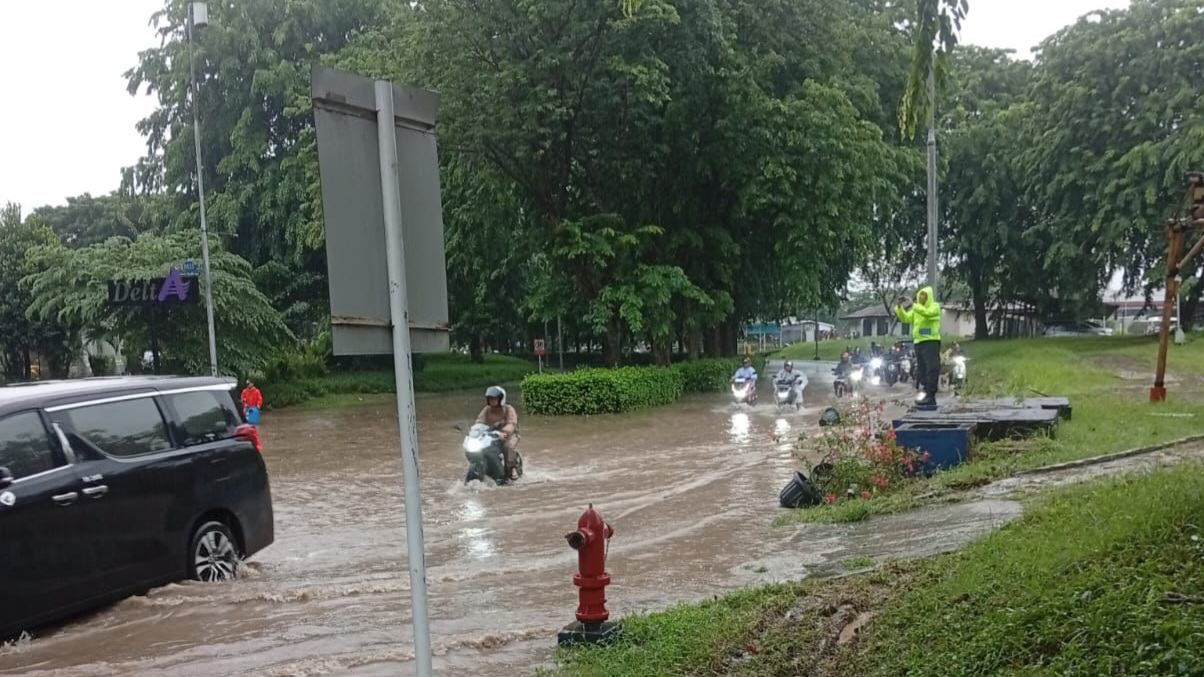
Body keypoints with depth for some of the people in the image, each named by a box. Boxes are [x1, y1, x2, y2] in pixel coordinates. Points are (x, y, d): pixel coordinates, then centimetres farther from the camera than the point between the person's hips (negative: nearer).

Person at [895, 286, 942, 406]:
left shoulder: (935, 306, 1)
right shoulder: (916, 309, 21)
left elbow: (927, 312, -21)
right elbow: (905, 318, 8)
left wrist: (912, 305, -27)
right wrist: (899, 307, -8)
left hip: (931, 341, -8)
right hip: (918, 342, 8)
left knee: (932, 369, -12)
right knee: (921, 370, 7)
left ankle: (930, 396, -16)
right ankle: (925, 393, 11)